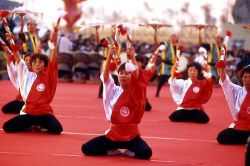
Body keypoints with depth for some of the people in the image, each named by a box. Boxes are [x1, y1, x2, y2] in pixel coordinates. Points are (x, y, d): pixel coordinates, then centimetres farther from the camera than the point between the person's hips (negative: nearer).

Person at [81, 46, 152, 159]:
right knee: (86, 148, -14)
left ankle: (129, 151, 2)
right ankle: (114, 150, 7)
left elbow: (137, 76, -20)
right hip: (113, 134, 2)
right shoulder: (113, 91, 3)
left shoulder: (135, 92, -2)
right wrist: (109, 56, -26)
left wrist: (132, 58, -34)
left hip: (131, 135, -2)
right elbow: (105, 76, -13)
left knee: (146, 153, -30)